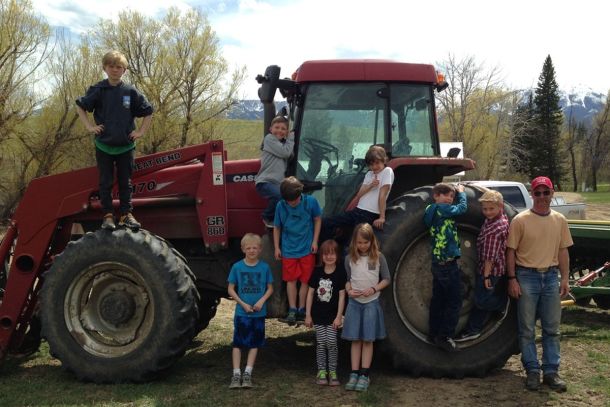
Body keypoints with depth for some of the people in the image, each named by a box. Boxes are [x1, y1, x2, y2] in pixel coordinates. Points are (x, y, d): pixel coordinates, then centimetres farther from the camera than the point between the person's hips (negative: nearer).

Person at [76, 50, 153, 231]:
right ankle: (108, 216, 10)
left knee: (125, 182, 7)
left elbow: (148, 112, 8)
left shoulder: (131, 91, -2)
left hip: (126, 146, 1)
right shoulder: (98, 90, -2)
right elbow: (80, 107, 8)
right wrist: (90, 126, -2)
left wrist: (141, 131, 0)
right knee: (106, 182, 4)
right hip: (104, 145, 0)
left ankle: (126, 215, 14)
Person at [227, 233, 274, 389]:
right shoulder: (237, 267, -4)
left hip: (259, 312, 1)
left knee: (255, 343, 8)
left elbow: (270, 288, 4)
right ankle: (236, 374, 8)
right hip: (241, 312, -1)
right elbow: (231, 289, 0)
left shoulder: (264, 267, -3)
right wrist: (243, 304, -11)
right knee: (238, 343, 1)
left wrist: (262, 301, -13)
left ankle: (247, 374, 17)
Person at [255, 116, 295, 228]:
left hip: (278, 183, 8)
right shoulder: (269, 139, -2)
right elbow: (285, 152, -12)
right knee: (279, 195, -35)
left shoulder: (284, 143, 24)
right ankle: (268, 218, -8)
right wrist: (291, 138, 1)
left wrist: (289, 139, 9)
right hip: (265, 182, -8)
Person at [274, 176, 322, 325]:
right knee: (291, 280, 5)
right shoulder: (280, 206, -10)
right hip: (288, 250, 0)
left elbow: (317, 220, 1)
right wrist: (277, 247, 2)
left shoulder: (310, 201, -13)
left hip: (307, 249, 0)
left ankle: (301, 310, 16)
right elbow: (277, 227, 1)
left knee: (305, 280, 6)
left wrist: (315, 241, -2)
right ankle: (292, 311, 11)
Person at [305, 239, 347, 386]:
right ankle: (321, 371, 17)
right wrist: (308, 314, 2)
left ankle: (332, 372, 11)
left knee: (331, 342, -3)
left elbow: (342, 295, -6)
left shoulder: (340, 272, -6)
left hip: (332, 315, -2)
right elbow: (311, 293, 3)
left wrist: (339, 316, -9)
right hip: (318, 315, 2)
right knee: (321, 343, 6)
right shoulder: (317, 271, 0)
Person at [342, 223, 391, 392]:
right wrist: (349, 291, -11)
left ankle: (364, 375, 8)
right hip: (354, 302, 1)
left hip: (371, 302, -1)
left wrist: (374, 289, -14)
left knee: (368, 339, 2)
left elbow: (386, 279, 1)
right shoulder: (350, 258, 1)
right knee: (355, 339, 4)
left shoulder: (378, 257, -4)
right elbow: (347, 280, 9)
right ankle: (354, 374, 9)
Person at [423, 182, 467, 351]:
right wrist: (461, 191, 12)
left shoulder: (431, 210, 12)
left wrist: (457, 192, 14)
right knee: (454, 302, -1)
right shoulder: (442, 209, -14)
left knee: (438, 299, 16)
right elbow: (462, 207, -4)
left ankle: (433, 333, 23)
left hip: (437, 263, 9)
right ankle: (444, 337, 1)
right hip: (448, 263, -9)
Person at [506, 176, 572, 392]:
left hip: (551, 277, 4)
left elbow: (563, 251, 11)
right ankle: (532, 370, 16)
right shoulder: (520, 220, -6)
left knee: (552, 329, 9)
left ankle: (551, 371, 19)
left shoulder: (559, 220, 7)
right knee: (527, 329, 4)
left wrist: (564, 278, 6)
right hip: (526, 277, -3)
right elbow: (511, 251, -4)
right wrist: (512, 279, -8)